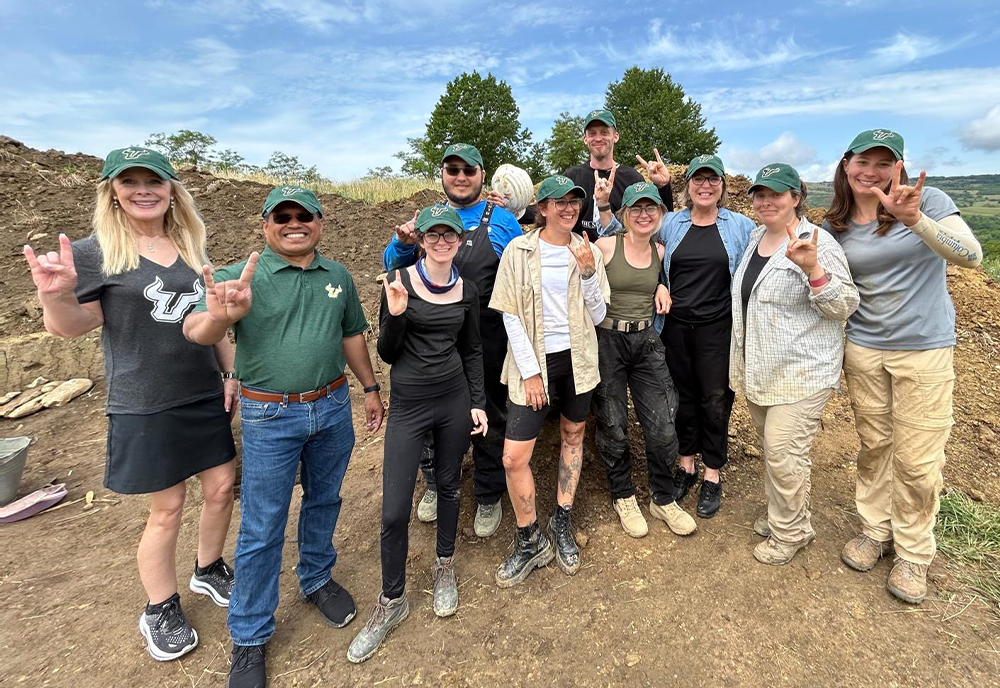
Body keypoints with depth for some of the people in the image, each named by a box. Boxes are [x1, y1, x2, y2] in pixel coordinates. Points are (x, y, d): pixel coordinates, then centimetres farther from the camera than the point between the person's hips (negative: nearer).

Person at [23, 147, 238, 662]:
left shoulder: (191, 248, 6)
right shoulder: (94, 253, -8)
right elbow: (72, 326, -6)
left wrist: (232, 372, 7)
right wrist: (55, 294, -27)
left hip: (205, 396, 5)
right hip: (145, 406, -5)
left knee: (222, 487, 12)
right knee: (167, 509, 6)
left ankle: (209, 571, 39)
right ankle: (160, 612, 30)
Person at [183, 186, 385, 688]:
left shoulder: (337, 277, 5)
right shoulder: (242, 277, -9)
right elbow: (195, 332, -23)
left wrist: (370, 387, 15)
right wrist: (220, 316, -46)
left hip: (333, 409, 4)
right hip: (270, 417, -4)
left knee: (324, 501, 20)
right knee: (262, 529, 6)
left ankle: (317, 580, 44)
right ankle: (248, 638, 25)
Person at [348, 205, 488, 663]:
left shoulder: (467, 290, 3)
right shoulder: (400, 282, -7)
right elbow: (387, 353, -5)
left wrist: (478, 401, 5)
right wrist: (396, 315, -22)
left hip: (455, 400, 3)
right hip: (408, 404, -3)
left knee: (448, 485, 17)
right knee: (394, 511, -1)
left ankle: (444, 569, 41)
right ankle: (392, 601, 22)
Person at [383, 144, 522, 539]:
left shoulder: (502, 221, -2)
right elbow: (394, 268, 11)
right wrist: (403, 243, -11)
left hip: (487, 341, -2)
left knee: (489, 420, 12)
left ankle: (488, 498, 33)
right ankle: (435, 486, 42)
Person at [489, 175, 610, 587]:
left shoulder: (588, 252, 2)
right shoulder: (519, 251, -5)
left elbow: (598, 316, 0)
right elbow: (510, 316, -6)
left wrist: (588, 272, -14)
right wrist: (530, 370, -10)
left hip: (577, 358, 3)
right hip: (533, 361, -3)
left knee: (573, 436, 15)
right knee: (514, 457, -6)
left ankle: (562, 523, 36)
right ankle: (530, 541, 17)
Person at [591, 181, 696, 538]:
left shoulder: (661, 252, 7)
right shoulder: (605, 246, -7)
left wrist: (661, 287, 3)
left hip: (647, 341, 4)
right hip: (607, 340, -3)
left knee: (663, 426, 2)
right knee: (613, 426, 8)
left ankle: (662, 499, 26)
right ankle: (623, 496, 31)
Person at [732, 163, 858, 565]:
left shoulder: (817, 243, -13)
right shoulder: (756, 238, 10)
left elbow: (844, 306, -15)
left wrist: (812, 269, -31)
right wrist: (743, 360, 22)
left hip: (800, 371, -7)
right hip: (758, 369, 8)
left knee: (783, 452, -4)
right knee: (770, 446, 18)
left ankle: (790, 531, 18)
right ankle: (779, 513, 37)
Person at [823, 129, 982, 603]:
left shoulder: (927, 201, -7)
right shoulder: (835, 227, 3)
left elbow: (971, 256, -22)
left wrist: (915, 219, -36)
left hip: (924, 350, -3)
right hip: (862, 350, 3)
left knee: (917, 461, 4)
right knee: (874, 447, 14)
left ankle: (913, 552, 25)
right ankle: (875, 530, 33)